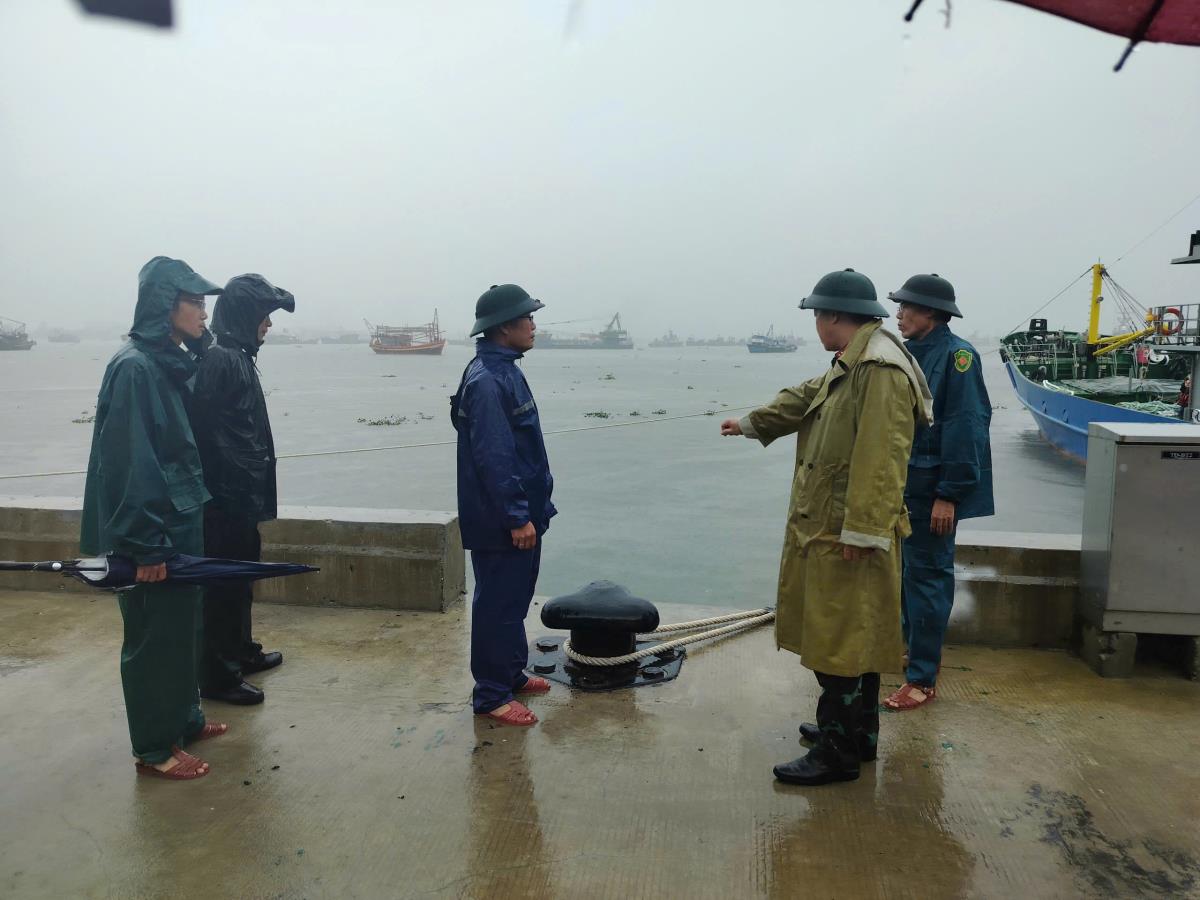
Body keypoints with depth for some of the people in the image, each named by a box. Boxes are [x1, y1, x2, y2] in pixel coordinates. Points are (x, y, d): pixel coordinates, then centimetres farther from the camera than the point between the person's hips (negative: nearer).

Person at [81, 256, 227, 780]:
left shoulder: (172, 364, 9)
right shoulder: (134, 368, -18)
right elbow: (127, 463, -21)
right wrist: (145, 545, -20)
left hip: (181, 525, 9)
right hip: (153, 533, -9)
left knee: (181, 628, 19)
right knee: (154, 638, 4)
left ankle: (184, 719, 35)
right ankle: (154, 748, 18)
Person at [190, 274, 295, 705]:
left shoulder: (238, 356, 12)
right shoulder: (219, 360, -18)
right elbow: (207, 432, -22)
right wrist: (226, 490, -20)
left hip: (242, 494, 10)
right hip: (227, 496, -10)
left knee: (240, 577, 20)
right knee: (223, 584, 0)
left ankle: (241, 651, 34)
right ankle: (218, 676, 11)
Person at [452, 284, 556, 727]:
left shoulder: (505, 370, 11)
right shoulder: (486, 380, -21)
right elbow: (493, 457, -24)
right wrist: (517, 517, -22)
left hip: (520, 512, 10)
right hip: (501, 521, -10)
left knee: (516, 599, 20)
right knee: (498, 604, 1)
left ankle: (512, 673, 34)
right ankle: (491, 694, 14)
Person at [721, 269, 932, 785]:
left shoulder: (880, 370, -19)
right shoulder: (849, 366, 14)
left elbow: (879, 460, -26)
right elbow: (804, 400, 31)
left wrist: (860, 531, -26)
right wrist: (750, 424, 43)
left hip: (847, 535, -11)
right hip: (825, 528, 11)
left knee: (839, 643, -1)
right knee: (853, 637, 19)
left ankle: (838, 753, 12)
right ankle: (857, 735, 34)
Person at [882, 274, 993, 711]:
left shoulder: (956, 355, -16)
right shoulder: (911, 353, 10)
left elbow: (965, 426, -20)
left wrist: (948, 494, -21)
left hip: (932, 491, -8)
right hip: (903, 485, 8)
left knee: (927, 577, -1)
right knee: (908, 572, 18)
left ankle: (922, 679, 10)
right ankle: (918, 648, 36)